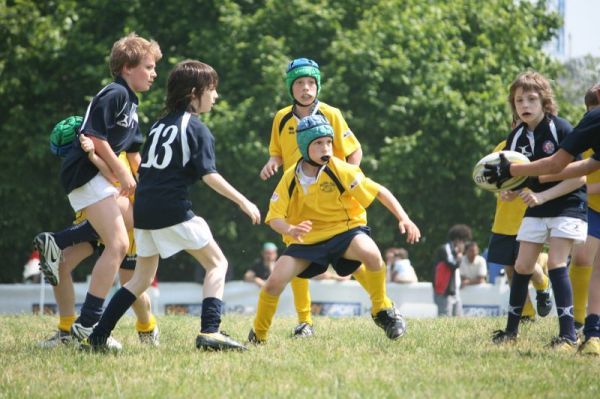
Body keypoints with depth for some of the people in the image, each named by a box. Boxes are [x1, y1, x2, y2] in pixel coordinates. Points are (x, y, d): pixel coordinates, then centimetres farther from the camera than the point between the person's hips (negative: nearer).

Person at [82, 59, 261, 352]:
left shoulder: (159, 125, 18)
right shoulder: (197, 129, -3)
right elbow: (209, 175, -12)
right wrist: (243, 202, -9)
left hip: (143, 209, 7)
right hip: (173, 210, -7)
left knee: (143, 277, 19)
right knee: (217, 263, 3)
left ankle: (97, 338, 13)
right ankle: (209, 332, -14)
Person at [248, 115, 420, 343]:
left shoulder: (339, 170, -15)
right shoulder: (290, 179, -9)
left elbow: (380, 192, -11)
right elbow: (274, 217, -10)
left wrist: (404, 219, -22)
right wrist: (290, 230, -33)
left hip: (345, 230, -2)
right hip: (307, 240, 2)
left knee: (370, 253, -36)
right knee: (274, 282, -15)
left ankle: (382, 310, -13)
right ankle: (258, 335, 11)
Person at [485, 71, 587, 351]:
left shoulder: (561, 129, -16)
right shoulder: (516, 137, 1)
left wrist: (543, 195, -26)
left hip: (567, 205, -6)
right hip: (536, 210, 6)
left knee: (555, 263, -17)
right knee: (522, 267, 5)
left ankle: (568, 335, -17)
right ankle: (511, 329, 18)